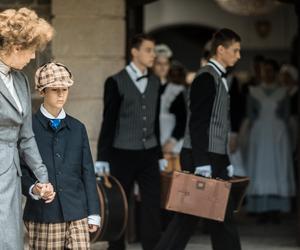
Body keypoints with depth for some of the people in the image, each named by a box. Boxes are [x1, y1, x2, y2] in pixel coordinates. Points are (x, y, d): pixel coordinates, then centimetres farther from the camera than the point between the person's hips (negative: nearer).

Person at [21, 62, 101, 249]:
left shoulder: (77, 128, 11)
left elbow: (88, 172, 12)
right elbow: (21, 169, 1)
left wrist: (93, 213, 9)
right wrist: (32, 188, -19)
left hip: (76, 213, 3)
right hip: (42, 214, -2)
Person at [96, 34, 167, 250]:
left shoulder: (155, 82, 10)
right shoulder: (116, 82, -4)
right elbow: (108, 121, -5)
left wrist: (160, 155, 15)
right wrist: (102, 158, -7)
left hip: (148, 155, 4)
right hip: (122, 155, -4)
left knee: (153, 206, -2)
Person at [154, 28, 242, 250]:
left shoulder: (220, 79, 18)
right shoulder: (207, 78, -12)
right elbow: (198, 123, -19)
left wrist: (225, 162, 21)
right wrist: (202, 163, -23)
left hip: (215, 158, 9)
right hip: (202, 158, -9)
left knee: (188, 217, 8)